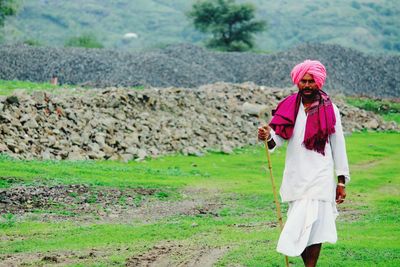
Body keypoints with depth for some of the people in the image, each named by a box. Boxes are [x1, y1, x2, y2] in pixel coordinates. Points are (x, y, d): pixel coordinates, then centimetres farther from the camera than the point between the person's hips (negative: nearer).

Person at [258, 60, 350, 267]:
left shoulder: (330, 110, 0)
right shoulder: (289, 108, 6)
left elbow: (338, 146, 3)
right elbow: (279, 138, -2)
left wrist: (341, 181, 2)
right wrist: (268, 137, -26)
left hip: (320, 177, -3)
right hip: (295, 177, 3)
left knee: (312, 225, -13)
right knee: (301, 226, 8)